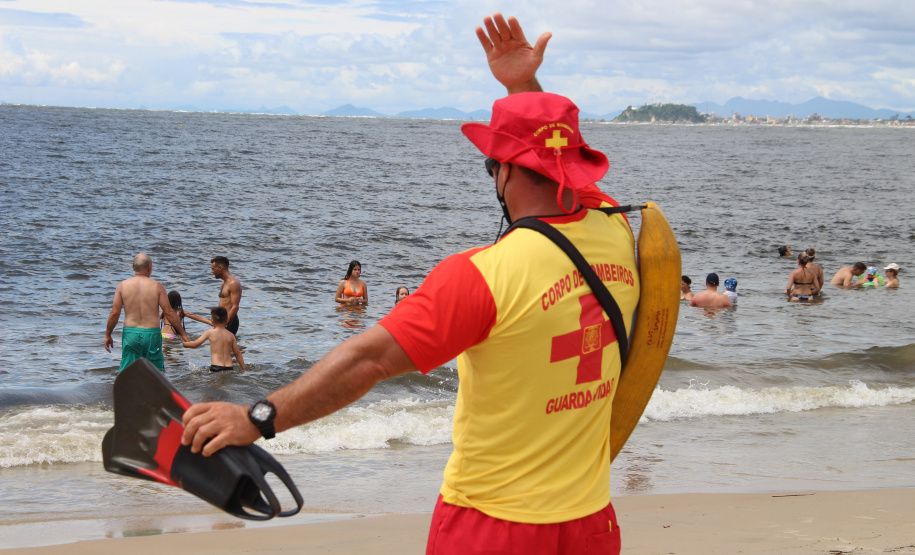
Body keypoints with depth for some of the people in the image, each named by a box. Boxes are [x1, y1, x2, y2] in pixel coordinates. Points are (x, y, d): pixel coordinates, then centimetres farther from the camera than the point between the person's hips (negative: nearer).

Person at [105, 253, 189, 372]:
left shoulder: (122, 286, 1)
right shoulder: (157, 286, -2)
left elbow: (115, 313, -1)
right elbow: (168, 312, -4)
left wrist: (107, 335, 10)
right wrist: (183, 333, 4)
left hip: (130, 333, 1)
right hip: (152, 333, -1)